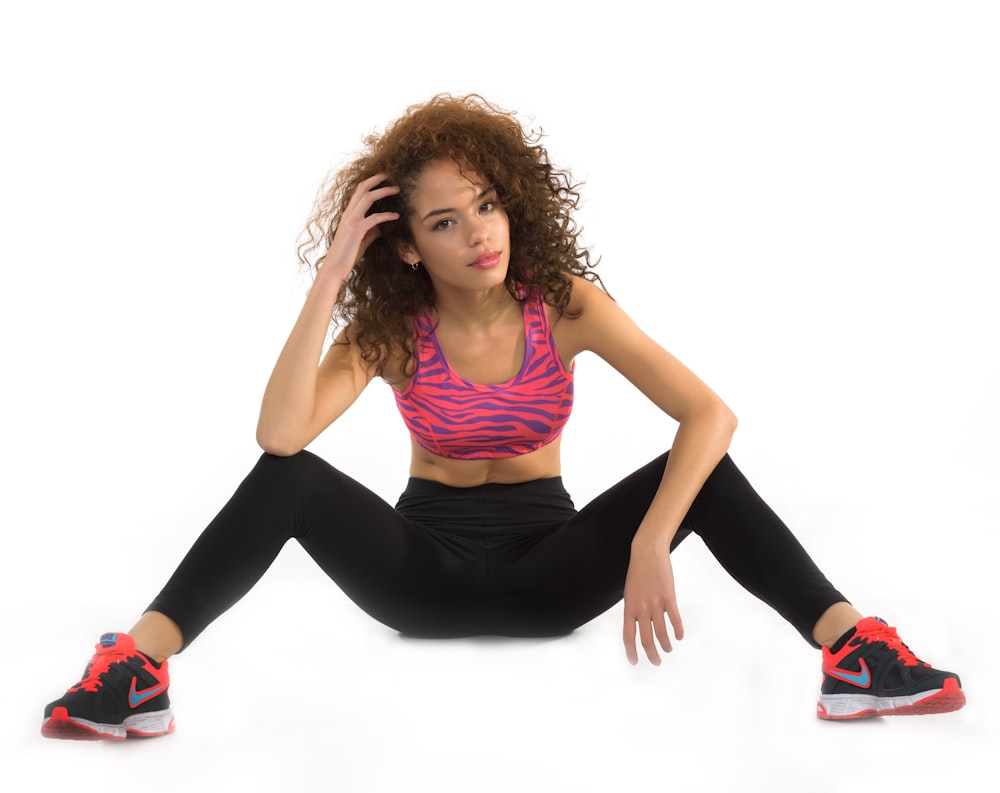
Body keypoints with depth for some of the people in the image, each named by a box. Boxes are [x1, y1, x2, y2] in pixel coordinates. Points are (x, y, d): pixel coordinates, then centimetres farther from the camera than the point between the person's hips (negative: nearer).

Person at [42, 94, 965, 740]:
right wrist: (329, 279, -32)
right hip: (424, 568, 0)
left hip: (548, 563, 0)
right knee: (289, 480, -28)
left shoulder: (566, 307, -13)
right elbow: (280, 433, -30)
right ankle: (136, 667, -33)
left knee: (702, 470, -25)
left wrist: (651, 545, -36)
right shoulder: (389, 330, -12)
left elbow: (708, 413, -23)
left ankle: (855, 651, -32)